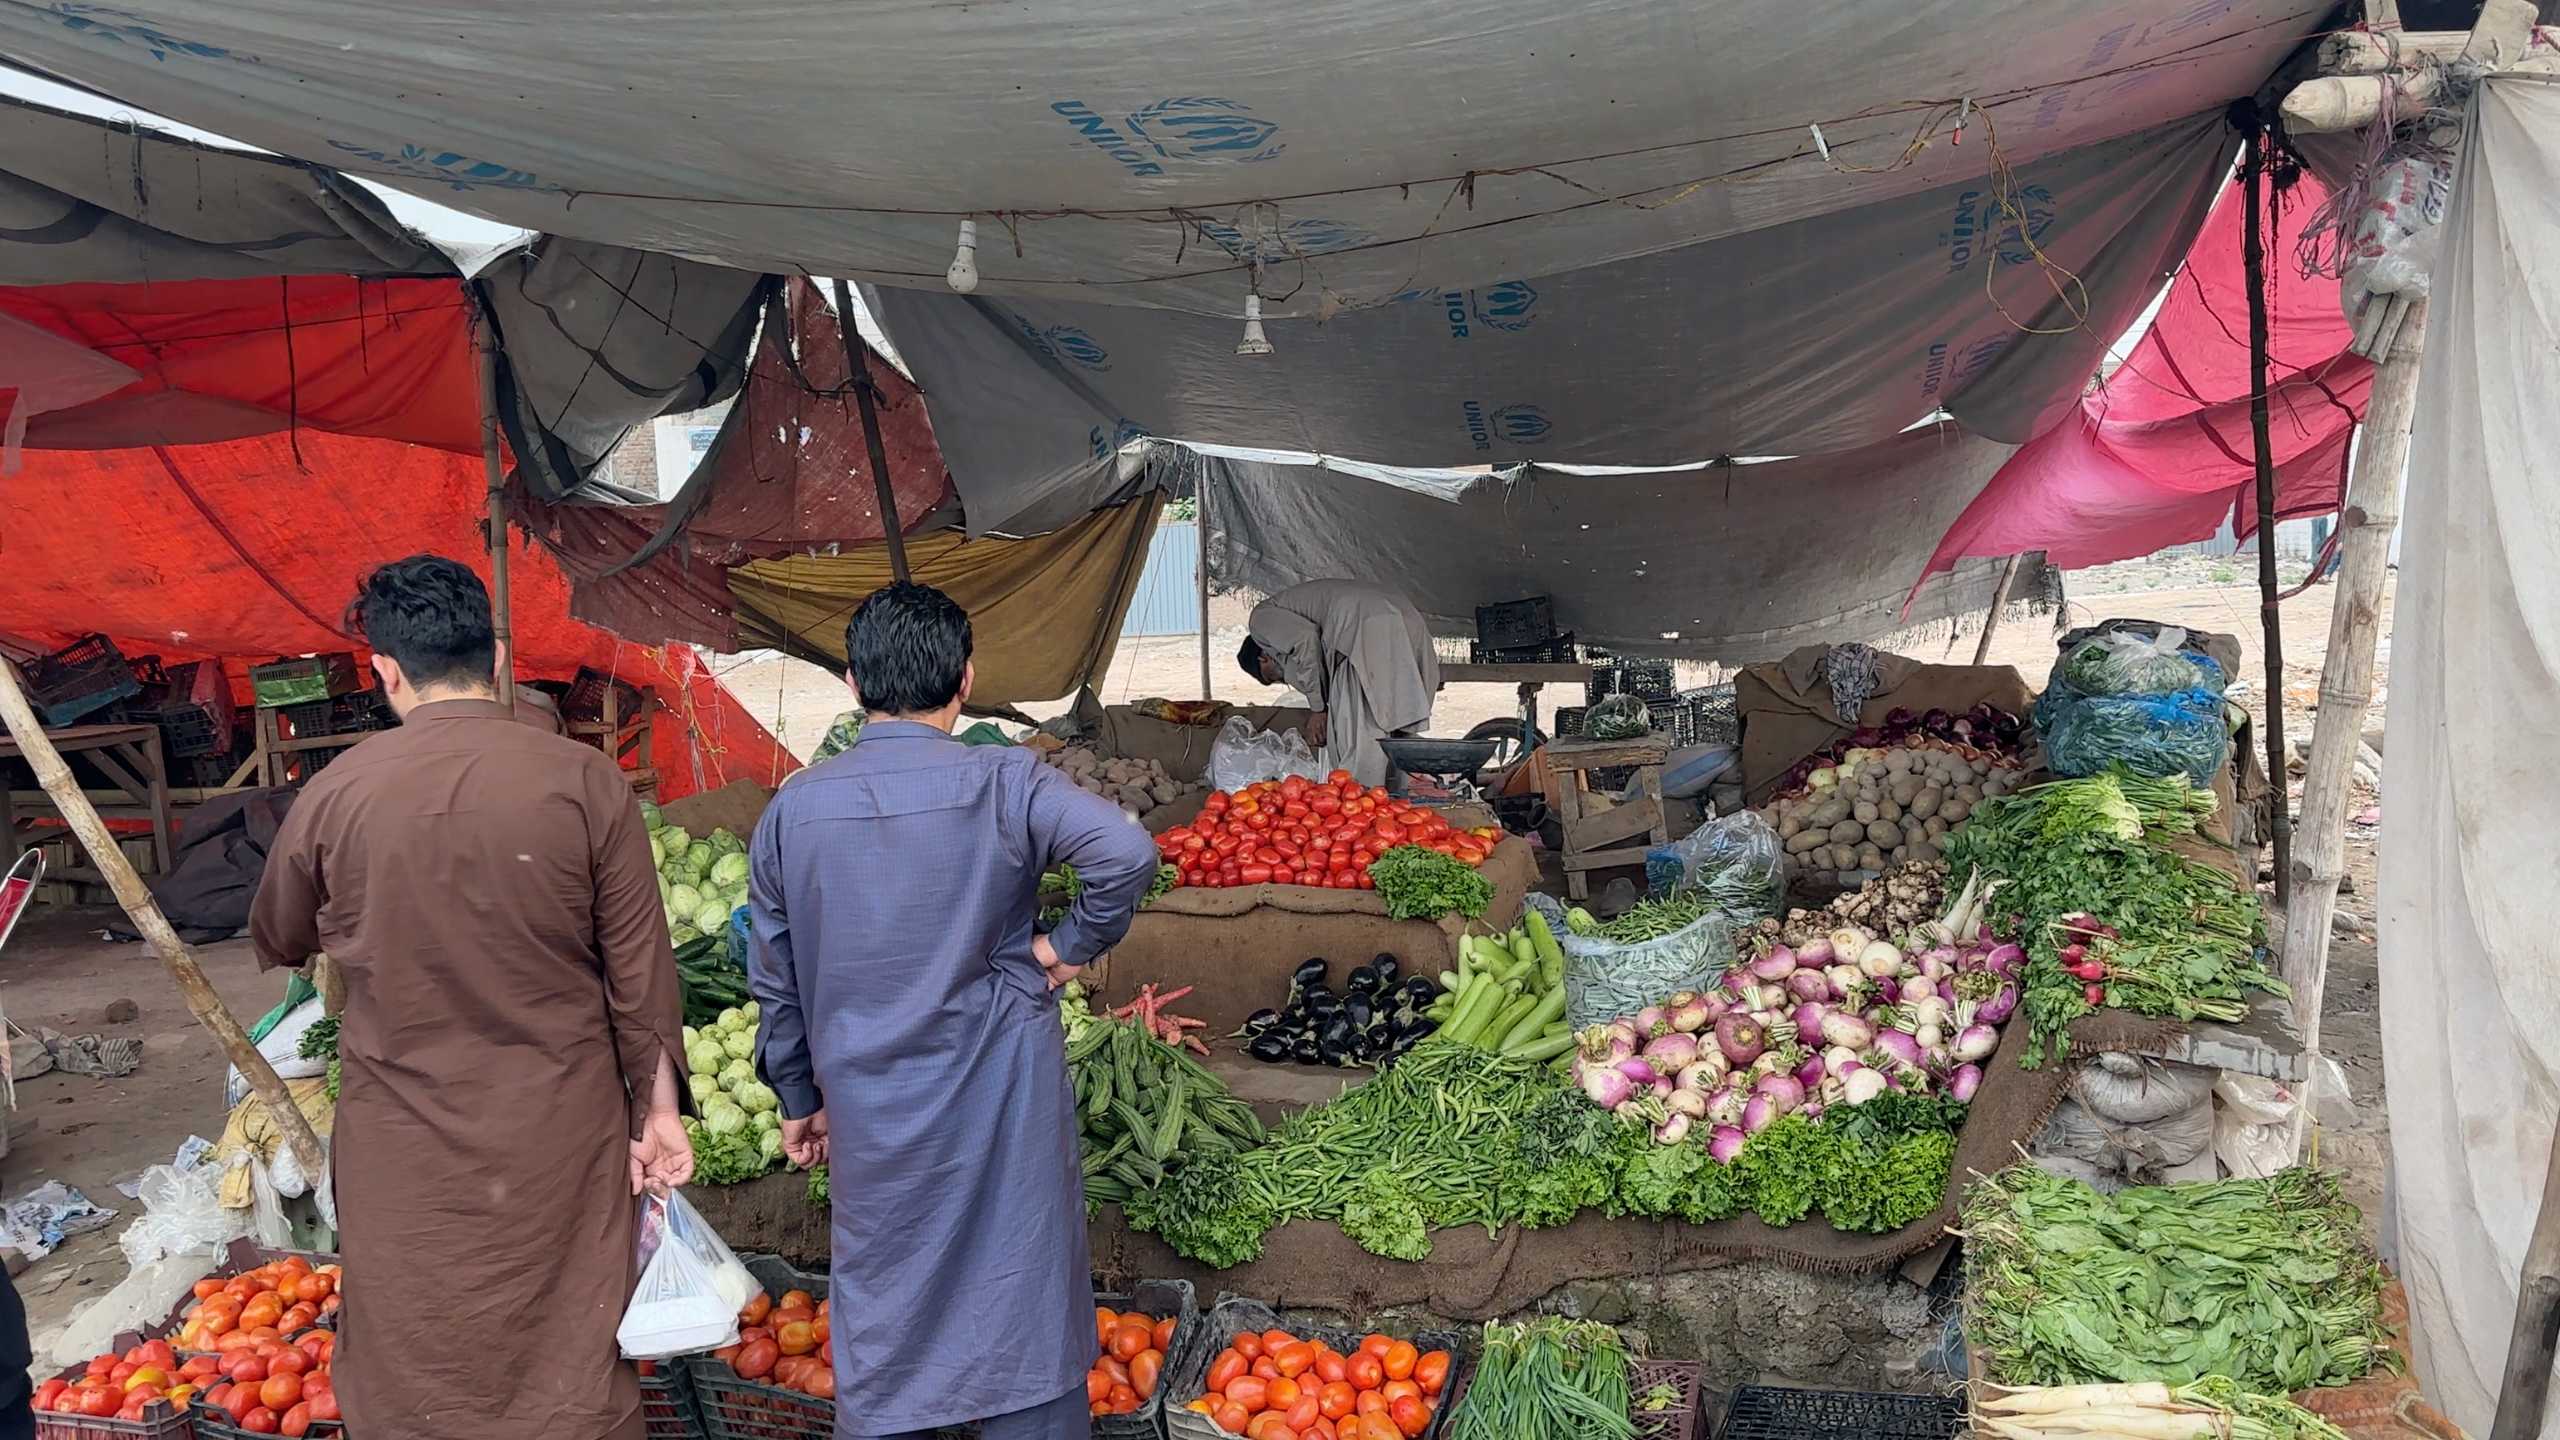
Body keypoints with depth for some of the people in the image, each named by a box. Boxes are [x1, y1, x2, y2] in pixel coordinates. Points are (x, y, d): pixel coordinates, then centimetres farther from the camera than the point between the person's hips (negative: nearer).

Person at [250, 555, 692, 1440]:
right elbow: (640, 969, -6)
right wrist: (658, 1108, 4)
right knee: (573, 1365, 12)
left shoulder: (333, 795, -7)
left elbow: (277, 945, 11)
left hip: (404, 1145, 0)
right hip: (562, 1133, 0)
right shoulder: (584, 782, -10)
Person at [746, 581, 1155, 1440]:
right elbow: (1128, 852, -27)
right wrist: (1072, 945, -11)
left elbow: (774, 977, 6)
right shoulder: (1004, 783, -12)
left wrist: (798, 1096, 18)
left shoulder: (792, 810, -1)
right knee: (1021, 1294, 11)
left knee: (880, 1304, 17)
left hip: (870, 1105, 3)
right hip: (1002, 1099, -2)